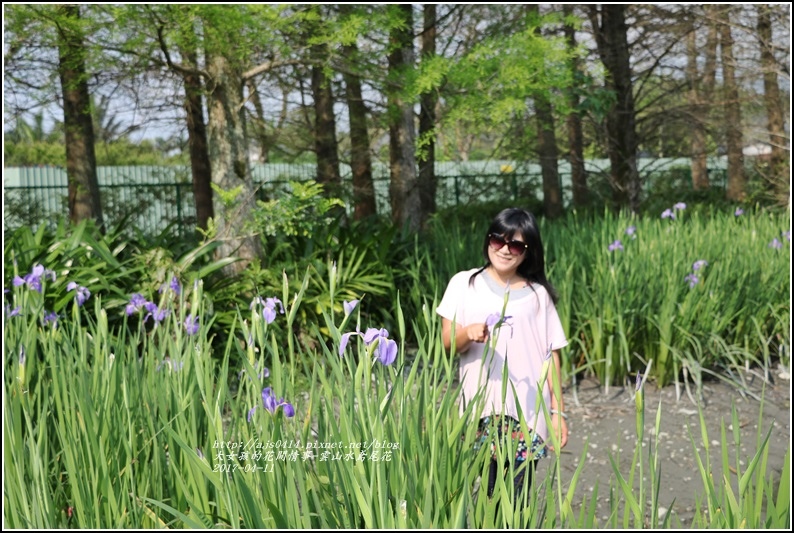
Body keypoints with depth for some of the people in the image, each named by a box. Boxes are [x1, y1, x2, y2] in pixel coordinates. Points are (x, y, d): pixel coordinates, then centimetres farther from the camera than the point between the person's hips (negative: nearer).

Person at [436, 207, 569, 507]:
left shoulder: (538, 295, 7)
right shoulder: (464, 284, 6)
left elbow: (550, 356, 7)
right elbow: (446, 343, 2)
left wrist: (558, 411, 2)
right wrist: (467, 332, -20)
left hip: (527, 413, 0)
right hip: (480, 409, 0)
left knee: (517, 500, 0)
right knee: (488, 496, -4)